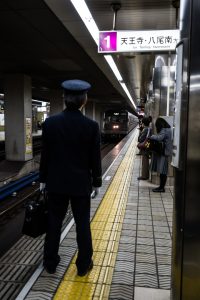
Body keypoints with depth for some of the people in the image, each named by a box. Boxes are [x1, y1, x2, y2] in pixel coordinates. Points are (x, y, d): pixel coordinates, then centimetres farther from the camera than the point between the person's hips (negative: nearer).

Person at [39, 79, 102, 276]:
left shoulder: (50, 122, -7)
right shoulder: (91, 126, -11)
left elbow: (45, 154, -2)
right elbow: (95, 158, -6)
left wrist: (43, 179, 9)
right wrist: (96, 182, 6)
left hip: (56, 182, 2)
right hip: (81, 183, -1)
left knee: (54, 222, 15)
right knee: (82, 224, 11)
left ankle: (50, 263, 29)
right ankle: (83, 265, 25)